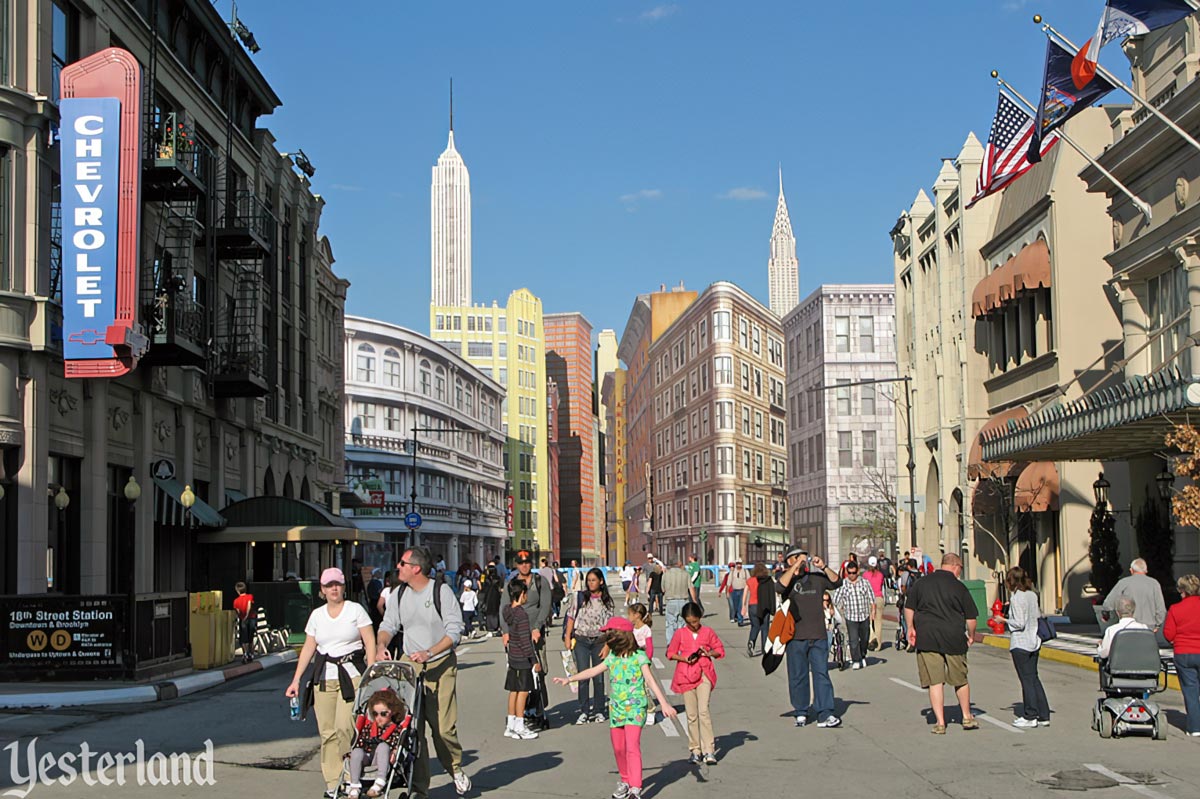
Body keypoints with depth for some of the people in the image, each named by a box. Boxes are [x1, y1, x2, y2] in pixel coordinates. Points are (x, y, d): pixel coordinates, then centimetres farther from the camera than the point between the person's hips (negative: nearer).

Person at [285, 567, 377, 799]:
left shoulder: (356, 610, 3)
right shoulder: (317, 615, 13)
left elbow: (370, 643, -1)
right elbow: (308, 648, 15)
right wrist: (296, 679, 9)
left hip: (352, 674, -4)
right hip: (324, 677, 4)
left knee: (345, 727, -15)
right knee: (327, 732, -2)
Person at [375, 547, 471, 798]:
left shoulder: (442, 591, -8)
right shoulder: (398, 596, 7)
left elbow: (455, 631, -9)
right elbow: (388, 625, 15)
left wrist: (428, 653, -20)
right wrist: (382, 645, -7)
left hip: (441, 665, -4)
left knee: (443, 727, -8)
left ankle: (455, 769, 20)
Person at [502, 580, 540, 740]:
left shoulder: (508, 611, 6)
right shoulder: (522, 614, -19)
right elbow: (524, 640, -19)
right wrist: (534, 661, -14)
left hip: (513, 657, 8)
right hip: (522, 659, -8)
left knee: (514, 691, 13)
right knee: (523, 691, -1)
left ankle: (511, 726, 20)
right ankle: (519, 728, 3)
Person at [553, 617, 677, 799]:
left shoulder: (639, 657, -8)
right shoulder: (612, 658, 8)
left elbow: (651, 681, -14)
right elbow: (593, 671, 16)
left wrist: (664, 703, -21)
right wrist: (570, 679, 17)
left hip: (635, 709, -6)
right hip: (616, 708, 6)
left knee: (632, 747, -15)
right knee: (618, 749, 11)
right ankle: (625, 781, 28)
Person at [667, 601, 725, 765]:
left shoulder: (707, 632, 4)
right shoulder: (680, 633, 3)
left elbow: (720, 650, 11)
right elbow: (670, 653, 8)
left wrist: (709, 653, -9)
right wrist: (685, 658, -9)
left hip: (704, 674, -1)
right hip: (686, 676, 1)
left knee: (703, 710, -14)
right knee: (691, 715, 4)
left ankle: (709, 751, -12)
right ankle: (695, 750, 13)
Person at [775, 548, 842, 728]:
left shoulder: (816, 578, 13)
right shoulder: (787, 578, 4)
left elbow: (837, 583, 1)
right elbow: (779, 588, -18)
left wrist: (823, 567, -12)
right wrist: (795, 567, -19)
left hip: (818, 635, 2)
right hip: (796, 636, -2)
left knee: (821, 673, -4)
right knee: (798, 676, 4)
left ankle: (825, 715, -7)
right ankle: (801, 713, 15)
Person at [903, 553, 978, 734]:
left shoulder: (921, 582, 4)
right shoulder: (959, 587, -1)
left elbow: (909, 607, 8)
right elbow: (971, 617, 1)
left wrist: (911, 628, 19)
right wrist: (971, 636, 17)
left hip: (926, 638, 1)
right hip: (953, 638, -1)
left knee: (934, 681, 3)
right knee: (960, 680, 16)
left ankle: (940, 722, 0)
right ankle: (967, 718, 28)